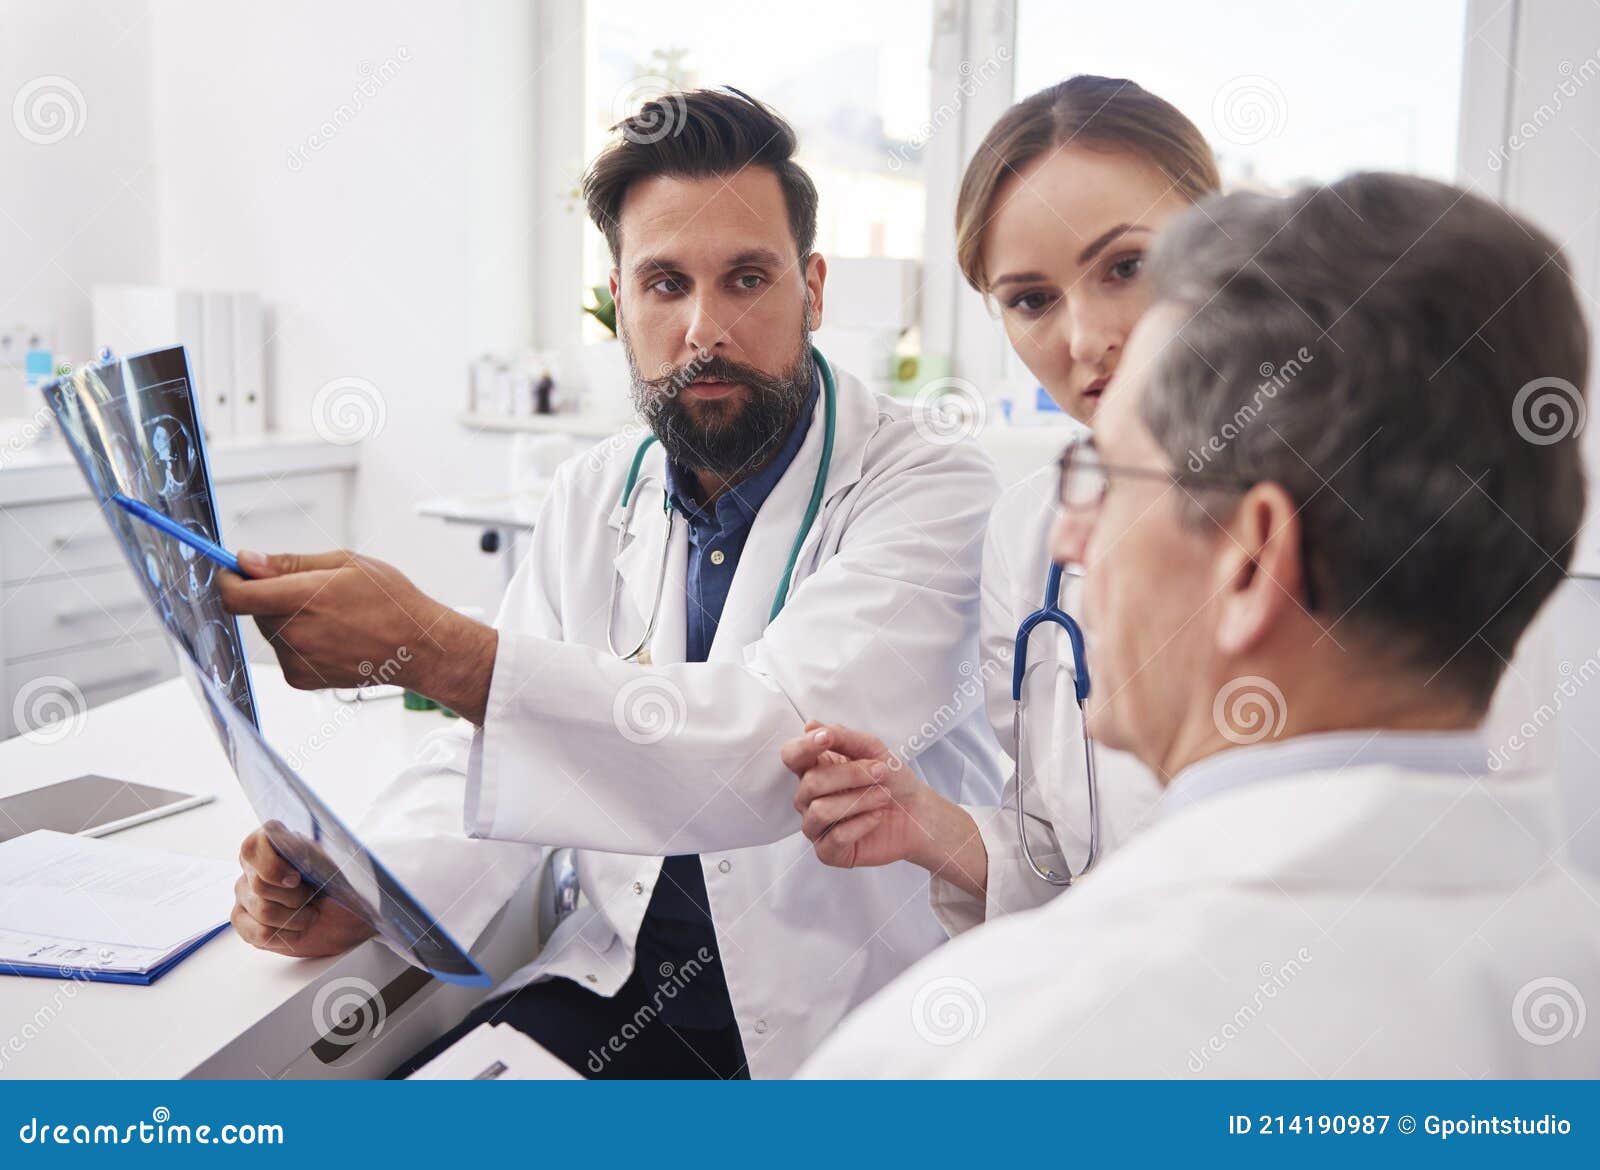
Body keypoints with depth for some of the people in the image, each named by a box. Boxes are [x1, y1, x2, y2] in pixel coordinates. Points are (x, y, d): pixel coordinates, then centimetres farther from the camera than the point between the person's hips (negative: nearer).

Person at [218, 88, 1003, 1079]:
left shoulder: (931, 491, -14)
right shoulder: (594, 498, 6)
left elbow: (779, 746, -28)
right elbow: (496, 750, 6)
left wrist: (428, 646, -34)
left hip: (848, 1014, -4)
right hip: (626, 983, 5)